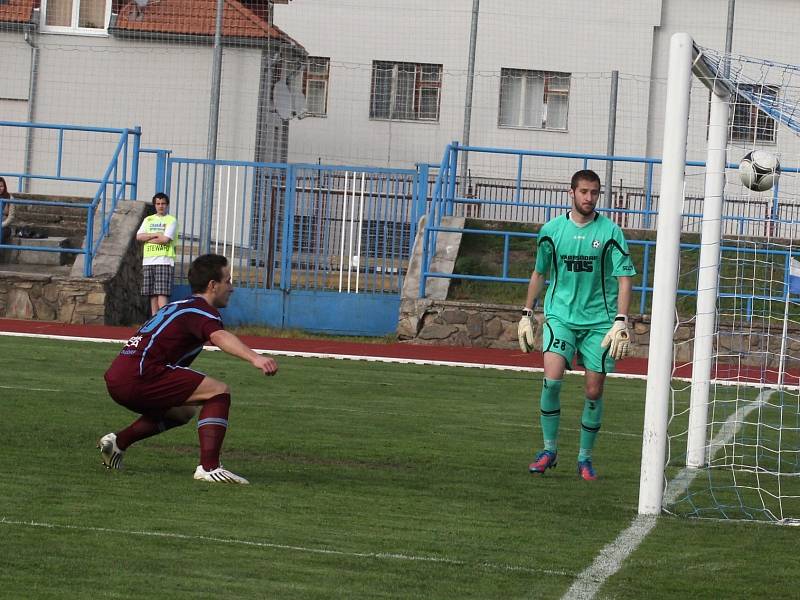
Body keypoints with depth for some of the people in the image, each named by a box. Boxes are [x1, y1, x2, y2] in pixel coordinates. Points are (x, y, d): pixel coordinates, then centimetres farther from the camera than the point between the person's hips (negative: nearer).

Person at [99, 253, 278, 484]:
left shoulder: (180, 307, 26)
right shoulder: (201, 310, -5)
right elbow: (220, 337, -29)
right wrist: (254, 358, -44)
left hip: (117, 379, 10)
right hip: (139, 376, -10)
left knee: (182, 412, 31)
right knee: (220, 392, -11)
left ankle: (118, 442, 23)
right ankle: (209, 467, -21)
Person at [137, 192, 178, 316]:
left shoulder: (171, 220, 3)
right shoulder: (148, 220, 18)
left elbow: (165, 239, -10)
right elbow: (139, 236, 4)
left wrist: (149, 238, -1)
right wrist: (156, 235, -6)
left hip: (164, 261, -5)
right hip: (148, 261, 5)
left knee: (162, 292, -14)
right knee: (152, 294, 4)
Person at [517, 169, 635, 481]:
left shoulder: (610, 232, -3)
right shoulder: (552, 230, 2)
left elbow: (624, 277, -4)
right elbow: (539, 273, 16)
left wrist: (620, 321, -13)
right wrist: (527, 314, 14)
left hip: (598, 320, 0)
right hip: (560, 315, 0)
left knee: (594, 391, 1)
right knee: (552, 379, -18)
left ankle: (585, 458, 16)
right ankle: (549, 449, -3)